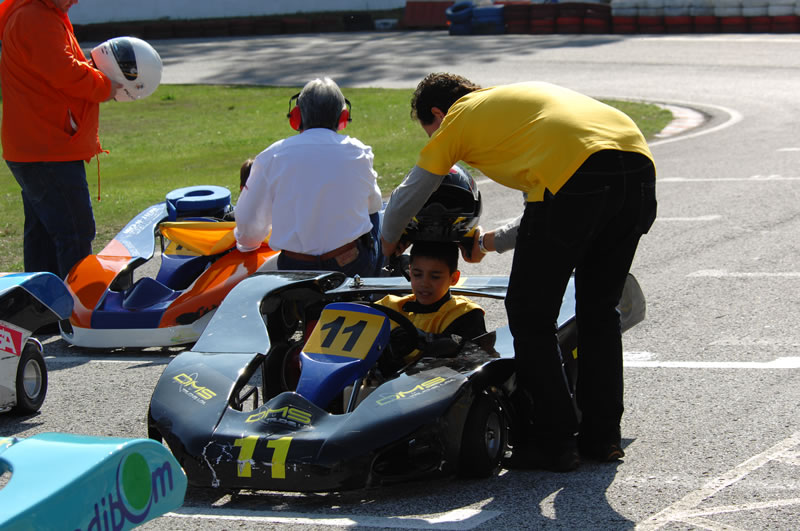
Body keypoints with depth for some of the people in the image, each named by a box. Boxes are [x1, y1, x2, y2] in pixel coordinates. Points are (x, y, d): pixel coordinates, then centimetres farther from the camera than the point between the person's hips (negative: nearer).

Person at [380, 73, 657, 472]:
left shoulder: (457, 118, 20)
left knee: (530, 314, 7)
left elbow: (407, 197, 30)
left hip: (578, 174, -7)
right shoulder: (521, 96, 38)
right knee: (599, 307, 22)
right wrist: (495, 241, 51)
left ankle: (554, 442, 8)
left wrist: (389, 243, 50)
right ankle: (601, 435, 26)